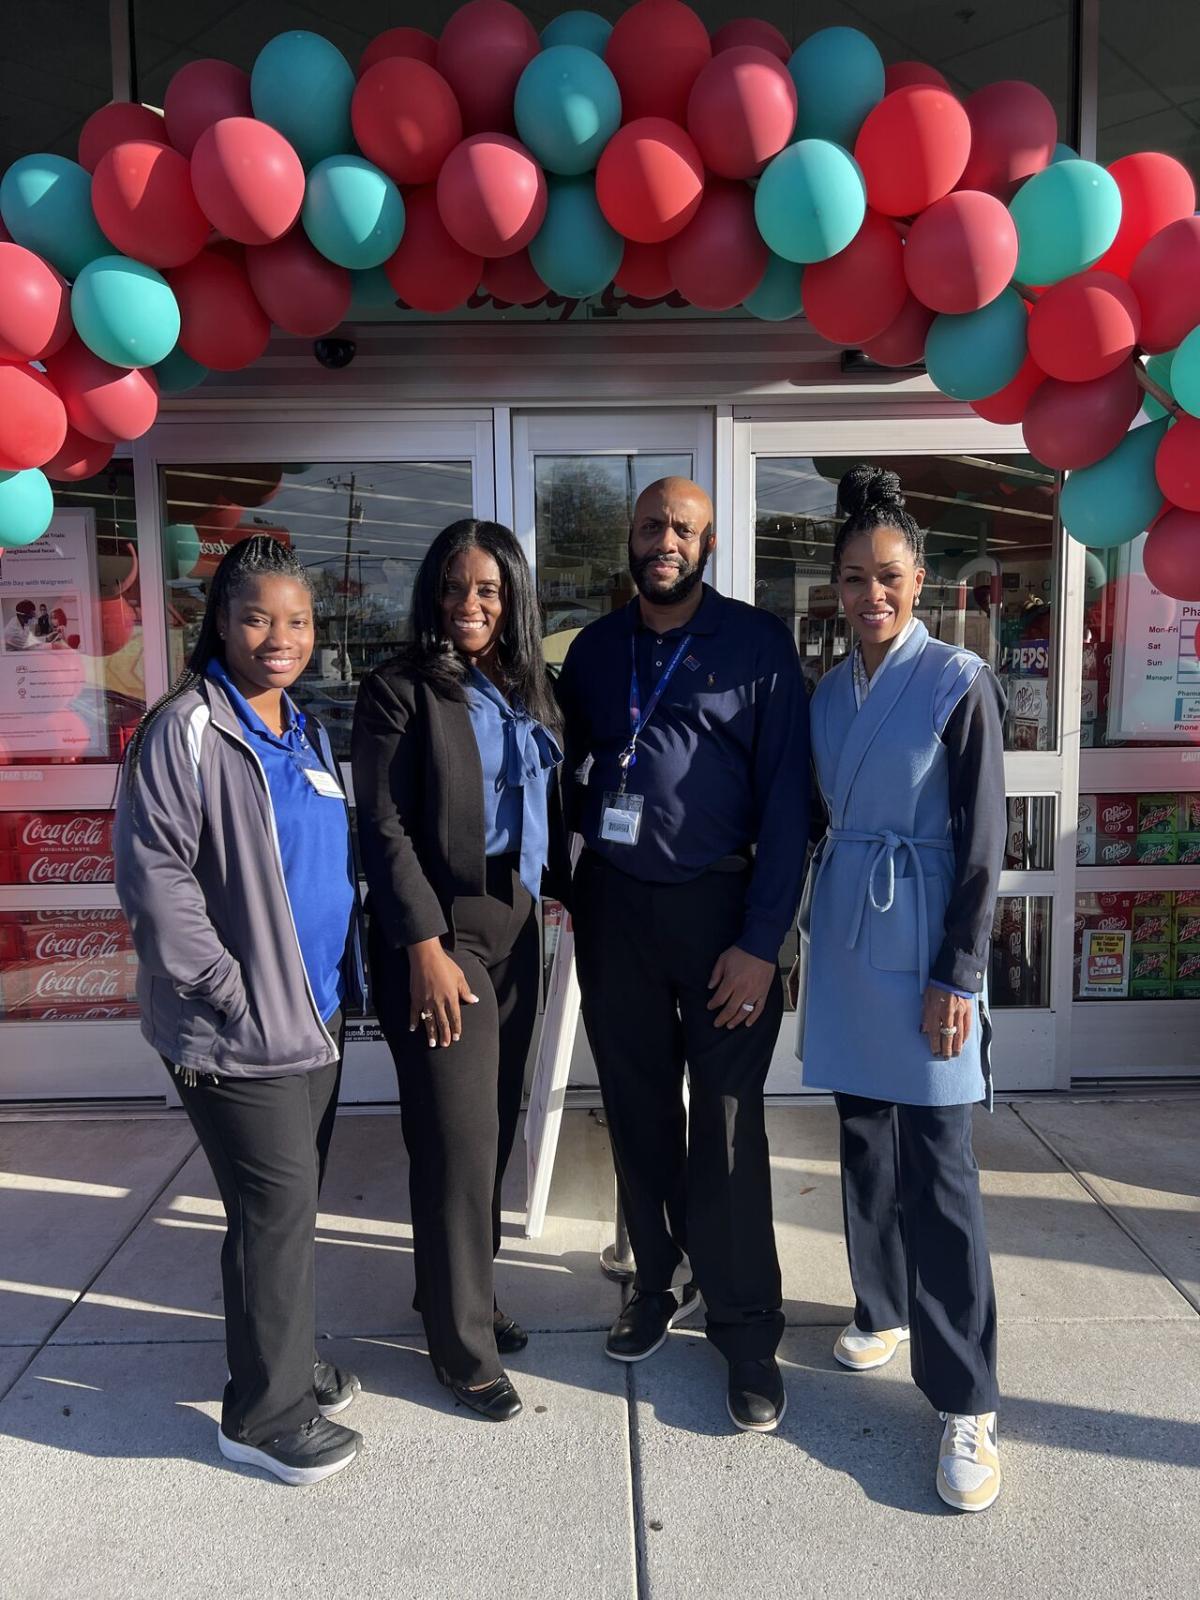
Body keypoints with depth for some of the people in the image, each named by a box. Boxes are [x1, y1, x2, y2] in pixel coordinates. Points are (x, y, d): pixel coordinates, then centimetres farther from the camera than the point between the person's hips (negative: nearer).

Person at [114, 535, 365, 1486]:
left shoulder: (306, 731, 11)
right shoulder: (186, 730, -14)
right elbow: (154, 875, -18)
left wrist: (341, 979, 12)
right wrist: (234, 992, -17)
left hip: (314, 1011, 8)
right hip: (238, 1029, -8)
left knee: (295, 1198, 18)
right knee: (277, 1205, -1)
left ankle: (286, 1359, 36)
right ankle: (266, 1413, 18)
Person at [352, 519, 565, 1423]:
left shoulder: (530, 688, 11)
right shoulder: (400, 691, -7)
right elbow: (385, 828, -12)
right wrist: (426, 947, -16)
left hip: (515, 927, 6)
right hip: (437, 933, -6)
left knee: (496, 1128, 13)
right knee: (458, 1139, -1)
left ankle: (460, 1293, 33)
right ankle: (463, 1347, 16)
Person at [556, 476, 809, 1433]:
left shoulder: (757, 643, -3)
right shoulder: (594, 649, 9)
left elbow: (785, 797, -7)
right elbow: (574, 773, 14)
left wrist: (761, 940, -13)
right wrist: (577, 894, 0)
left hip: (716, 906, -3)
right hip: (612, 906, 4)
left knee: (726, 1124, 2)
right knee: (638, 1110, 13)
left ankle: (749, 1333, 19)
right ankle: (661, 1280, 34)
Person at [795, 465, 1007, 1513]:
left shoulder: (959, 684, -9)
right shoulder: (830, 692, 8)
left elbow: (983, 843, -10)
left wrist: (957, 975, -13)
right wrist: (818, 931, 13)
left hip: (921, 939, -5)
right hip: (845, 933, 6)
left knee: (936, 1164, -3)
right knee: (863, 1135, 15)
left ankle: (967, 1403, 8)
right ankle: (884, 1307, 36)